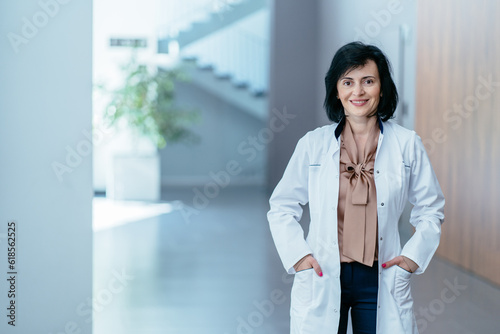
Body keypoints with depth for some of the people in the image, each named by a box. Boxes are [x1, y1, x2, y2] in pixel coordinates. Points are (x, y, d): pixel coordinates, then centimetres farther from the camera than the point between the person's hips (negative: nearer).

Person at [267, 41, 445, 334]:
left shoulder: (407, 144, 2)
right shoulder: (313, 144, 1)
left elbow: (431, 209, 11)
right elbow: (282, 208, 8)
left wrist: (414, 255, 0)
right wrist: (297, 255, -4)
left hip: (381, 278, 0)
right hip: (323, 279, 0)